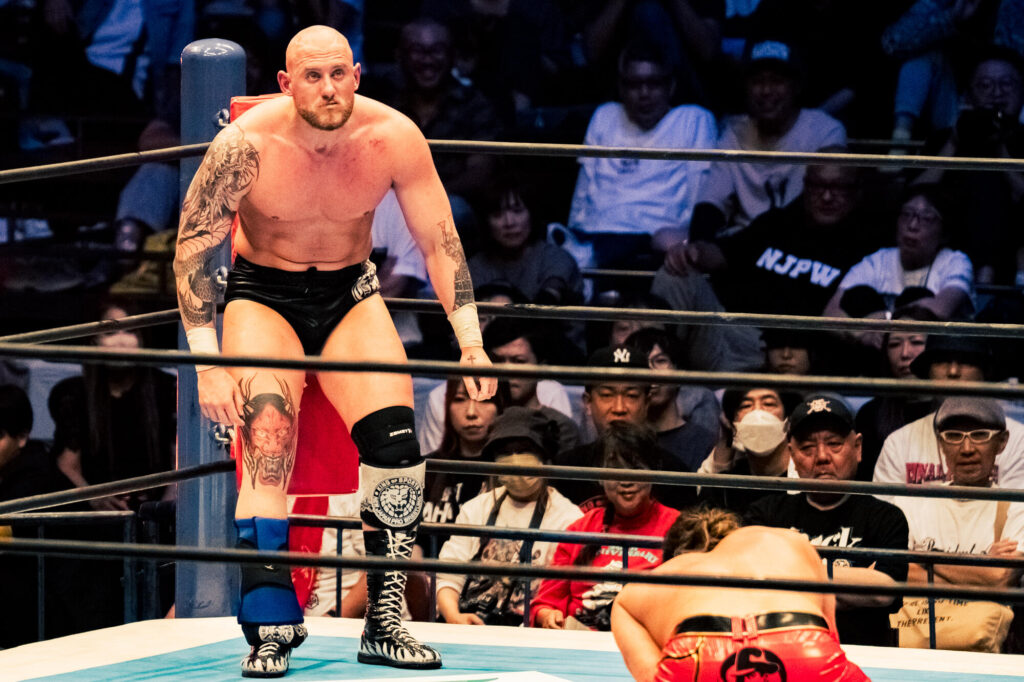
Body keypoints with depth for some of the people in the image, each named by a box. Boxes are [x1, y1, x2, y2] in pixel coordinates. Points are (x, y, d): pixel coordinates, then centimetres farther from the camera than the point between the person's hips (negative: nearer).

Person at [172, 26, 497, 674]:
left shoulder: (394, 138, -15)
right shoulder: (247, 145, -22)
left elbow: (440, 241, -3)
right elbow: (193, 247, -14)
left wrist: (471, 341, -10)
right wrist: (208, 364, -20)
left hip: (350, 293, 2)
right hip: (262, 296, -2)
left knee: (396, 440, -17)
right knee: (268, 446, -24)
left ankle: (385, 622, -6)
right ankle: (270, 632, -21)